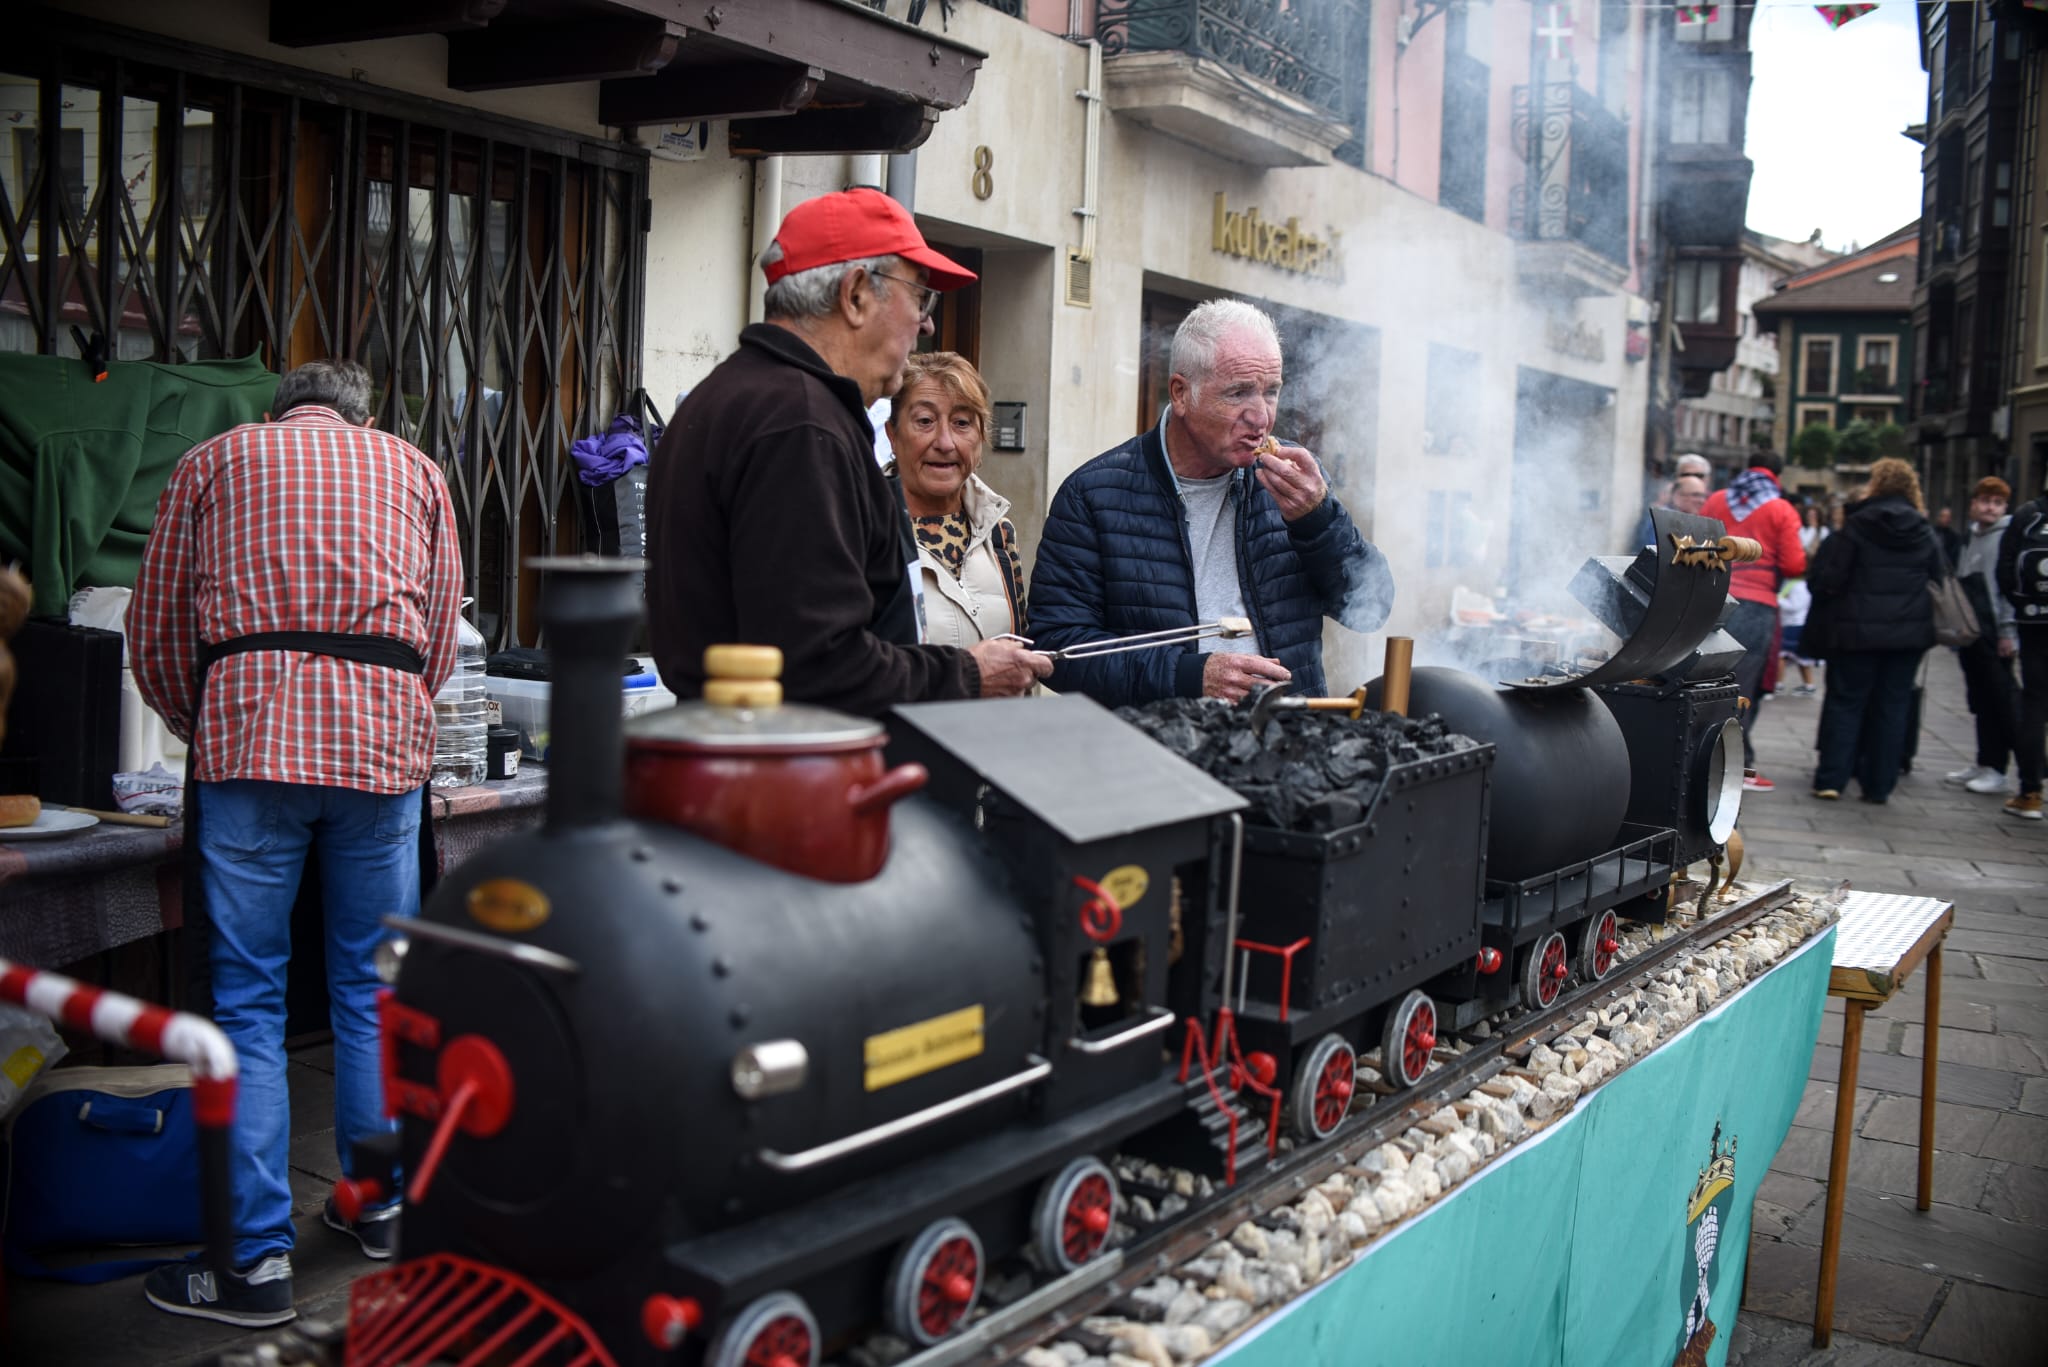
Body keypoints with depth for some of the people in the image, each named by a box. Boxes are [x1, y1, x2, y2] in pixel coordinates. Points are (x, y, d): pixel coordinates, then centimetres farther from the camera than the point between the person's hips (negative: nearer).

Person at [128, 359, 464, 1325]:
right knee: (372, 990, 13)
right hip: (384, 741, 2)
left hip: (250, 732, -2)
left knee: (248, 1000, 2)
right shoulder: (412, 468, 21)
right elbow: (440, 636, 20)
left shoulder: (215, 460, 17)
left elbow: (155, 632, 16)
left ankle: (258, 1256, 4)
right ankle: (376, 1205, 27)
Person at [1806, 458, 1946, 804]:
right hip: (1910, 632, 3)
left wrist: (1824, 606, 9)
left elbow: (1829, 578, -9)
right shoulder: (1925, 532, 3)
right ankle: (1879, 784, 9)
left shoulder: (1858, 525, -8)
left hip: (1859, 629, -3)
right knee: (1893, 705, 8)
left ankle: (1831, 779, 1)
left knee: (1845, 701, 5)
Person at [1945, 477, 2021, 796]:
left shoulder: (2008, 537, -7)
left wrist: (2008, 631, -18)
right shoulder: (1971, 539, 18)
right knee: (1982, 699, 11)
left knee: (2002, 698, -6)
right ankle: (1987, 764, 17)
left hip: (1994, 635, -8)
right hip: (1971, 634, 8)